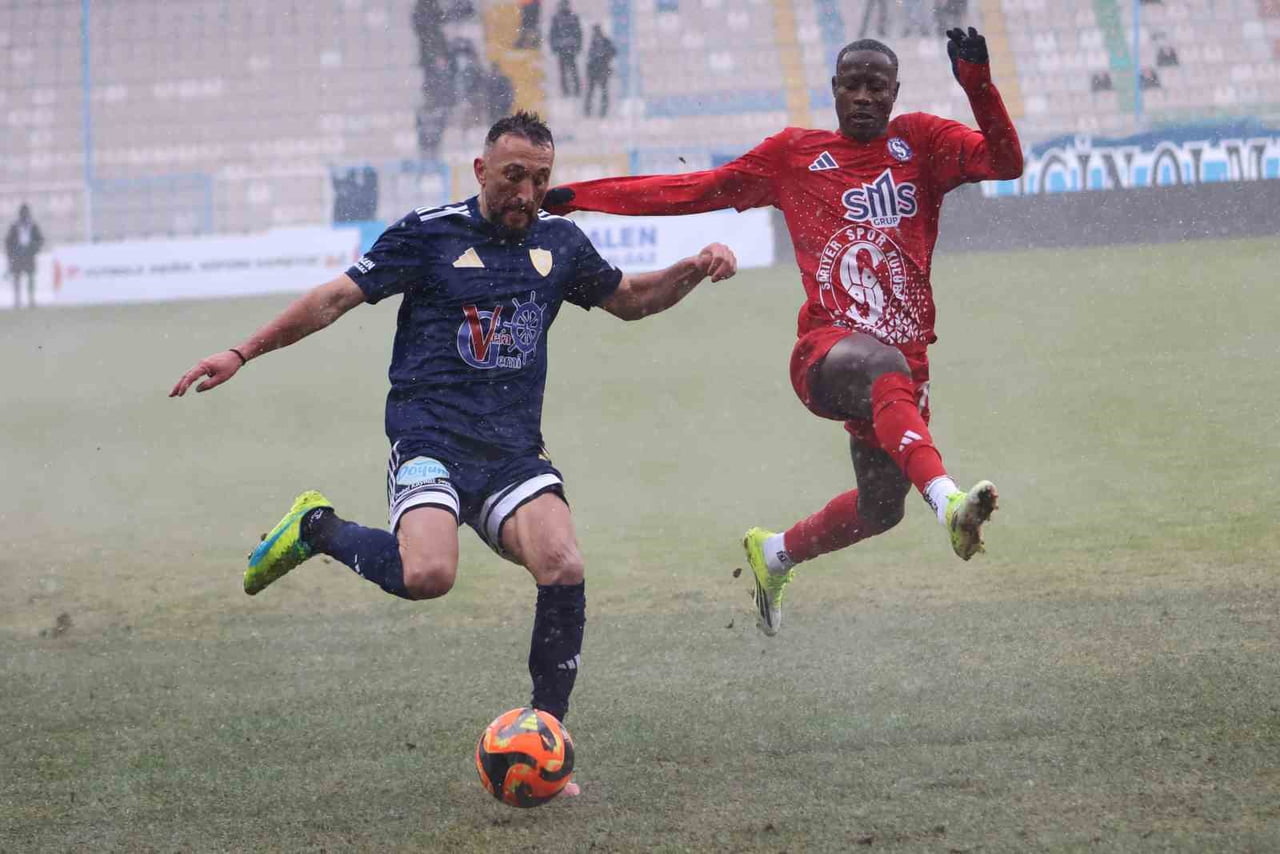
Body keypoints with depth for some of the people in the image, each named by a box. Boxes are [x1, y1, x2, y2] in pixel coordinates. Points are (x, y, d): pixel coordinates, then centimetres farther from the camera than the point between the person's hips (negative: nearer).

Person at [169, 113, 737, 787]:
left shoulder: (559, 243, 13)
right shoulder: (428, 233, -1)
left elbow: (630, 299, 29)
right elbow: (336, 297, -1)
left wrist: (692, 270, 10)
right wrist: (242, 353, -7)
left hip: (514, 452, 4)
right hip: (431, 440, -4)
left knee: (563, 568, -21)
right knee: (427, 575, -30)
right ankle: (318, 529, 2)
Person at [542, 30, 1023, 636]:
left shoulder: (921, 142, 10)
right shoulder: (793, 154, 11)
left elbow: (1006, 163, -6)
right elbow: (693, 191, 16)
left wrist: (976, 82, -21)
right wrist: (582, 197, 12)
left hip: (905, 359, 3)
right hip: (826, 351, -3)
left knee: (881, 509, 12)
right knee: (884, 369, -39)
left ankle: (775, 553, 42)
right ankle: (948, 502, -59)